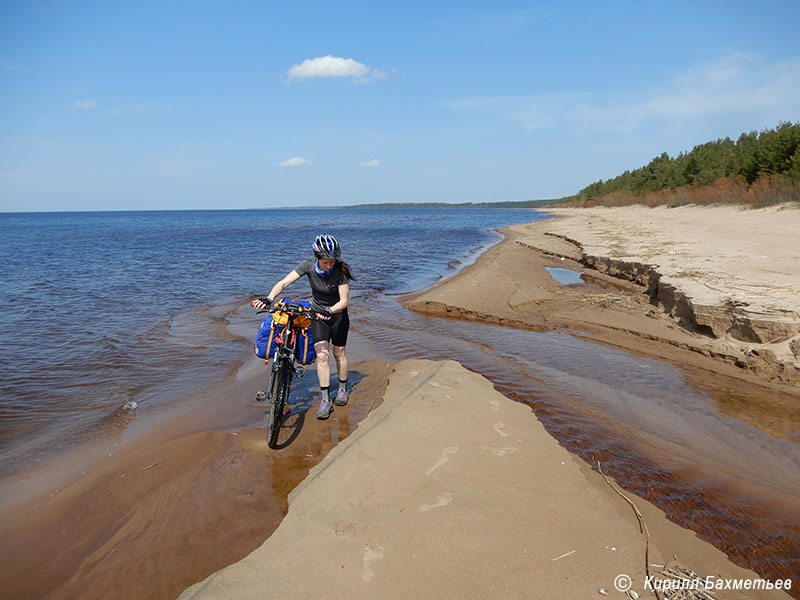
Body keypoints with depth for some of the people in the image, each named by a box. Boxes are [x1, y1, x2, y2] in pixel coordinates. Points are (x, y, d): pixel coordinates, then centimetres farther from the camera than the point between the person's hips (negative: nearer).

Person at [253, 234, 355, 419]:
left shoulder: (340, 271, -24)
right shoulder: (308, 266, -18)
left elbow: (344, 300, -24)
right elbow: (284, 282, -23)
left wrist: (329, 311, -42)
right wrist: (269, 298, -39)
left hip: (337, 314, -1)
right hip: (318, 314, 2)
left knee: (338, 353, 7)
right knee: (322, 355, -10)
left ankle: (343, 389, 31)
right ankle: (325, 399, -4)